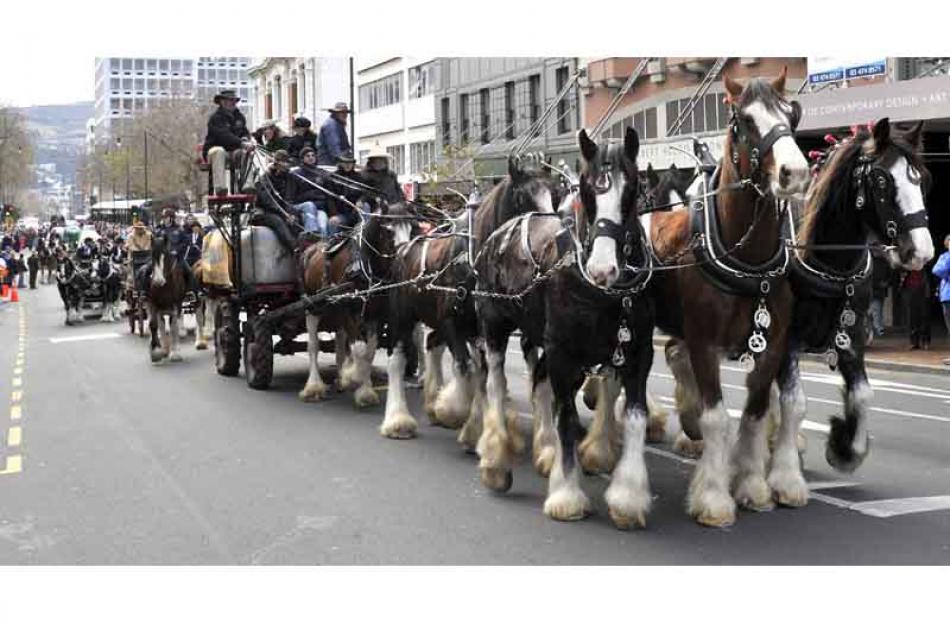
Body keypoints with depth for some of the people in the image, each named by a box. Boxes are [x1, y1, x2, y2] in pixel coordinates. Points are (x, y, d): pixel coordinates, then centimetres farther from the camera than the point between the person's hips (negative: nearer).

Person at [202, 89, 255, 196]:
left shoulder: (239, 117, 13)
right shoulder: (216, 118, -11)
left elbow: (245, 132, 15)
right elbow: (224, 135, -26)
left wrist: (246, 139, -13)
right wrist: (241, 143, -38)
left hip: (233, 151, 6)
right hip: (214, 148, -6)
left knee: (246, 152, -24)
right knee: (219, 151, -40)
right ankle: (220, 187, -48)